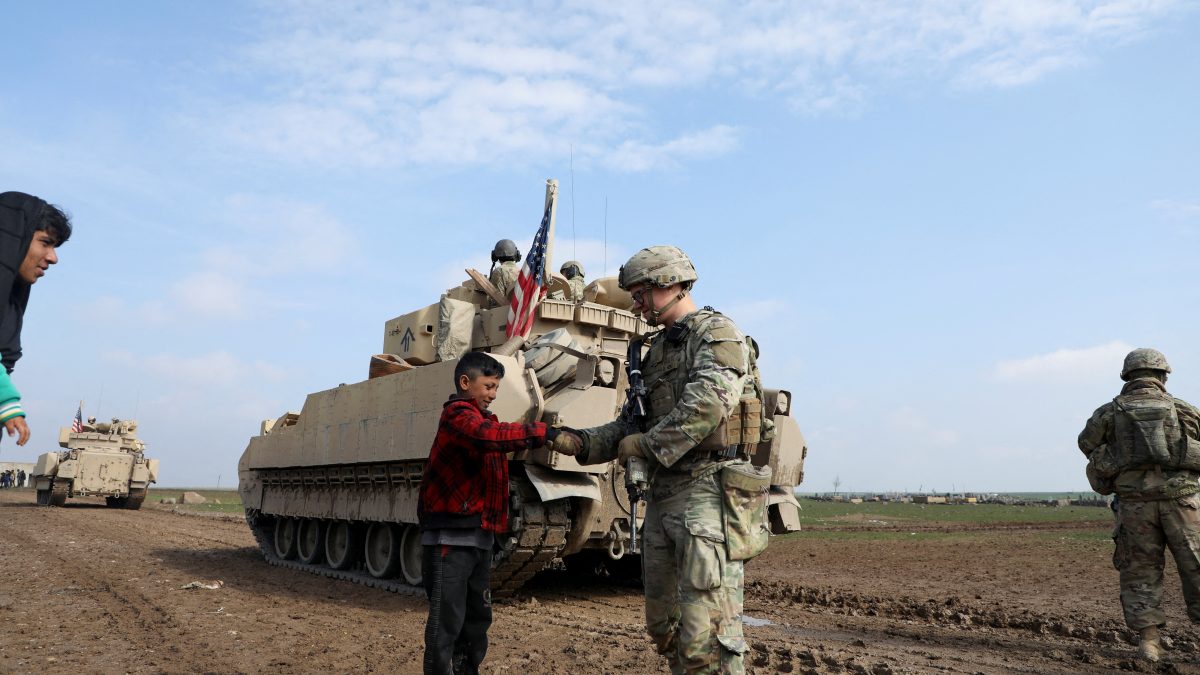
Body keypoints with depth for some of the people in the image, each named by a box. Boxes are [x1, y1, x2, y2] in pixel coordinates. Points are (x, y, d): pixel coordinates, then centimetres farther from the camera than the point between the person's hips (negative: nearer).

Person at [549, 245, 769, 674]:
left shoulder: (717, 334, -5)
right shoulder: (657, 350, 20)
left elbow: (705, 407, -21)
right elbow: (635, 423, 20)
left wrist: (646, 445, -12)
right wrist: (582, 443, 6)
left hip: (708, 490, -9)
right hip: (662, 494, 9)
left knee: (705, 633, -10)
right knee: (662, 623, 15)